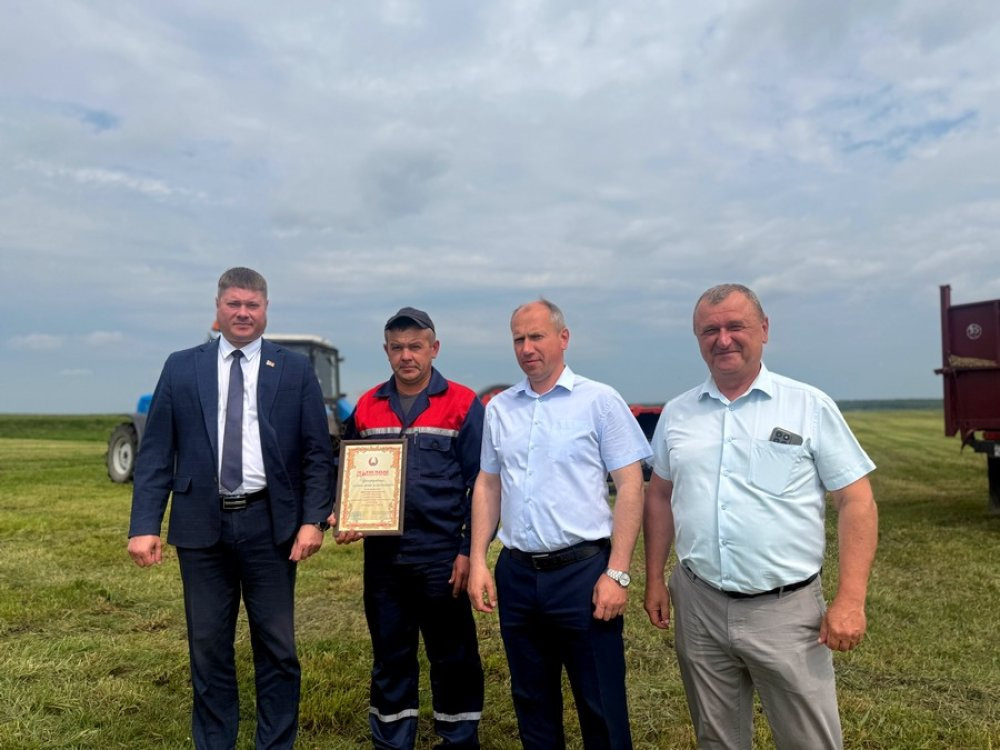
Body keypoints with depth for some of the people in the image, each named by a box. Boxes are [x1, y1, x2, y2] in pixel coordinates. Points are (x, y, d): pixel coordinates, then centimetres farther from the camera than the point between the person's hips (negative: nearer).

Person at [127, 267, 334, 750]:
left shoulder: (295, 370, 2)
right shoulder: (181, 367, 5)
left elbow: (317, 453, 0)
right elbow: (155, 452, 3)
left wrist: (313, 520, -9)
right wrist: (144, 525, -5)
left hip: (269, 524, -1)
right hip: (201, 524, 1)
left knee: (277, 649, 8)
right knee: (208, 649, 13)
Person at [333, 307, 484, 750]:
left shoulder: (462, 405, -6)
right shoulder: (366, 407, 6)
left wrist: (470, 550, -9)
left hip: (441, 557, -3)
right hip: (382, 558, 4)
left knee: (452, 658, 10)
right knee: (389, 657, 16)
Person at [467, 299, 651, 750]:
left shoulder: (599, 401, -5)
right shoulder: (499, 408, 7)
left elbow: (630, 486, -7)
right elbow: (487, 485, 13)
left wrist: (617, 573, -12)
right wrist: (478, 561, 5)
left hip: (582, 569, -4)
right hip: (516, 574, 4)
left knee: (602, 708, 7)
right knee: (532, 704, 19)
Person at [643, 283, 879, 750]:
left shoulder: (810, 406, -4)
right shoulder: (676, 414, 5)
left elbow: (856, 501, -5)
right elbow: (660, 496, 13)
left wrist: (850, 600, -11)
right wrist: (654, 579, 10)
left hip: (785, 609, -2)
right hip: (698, 607, 3)